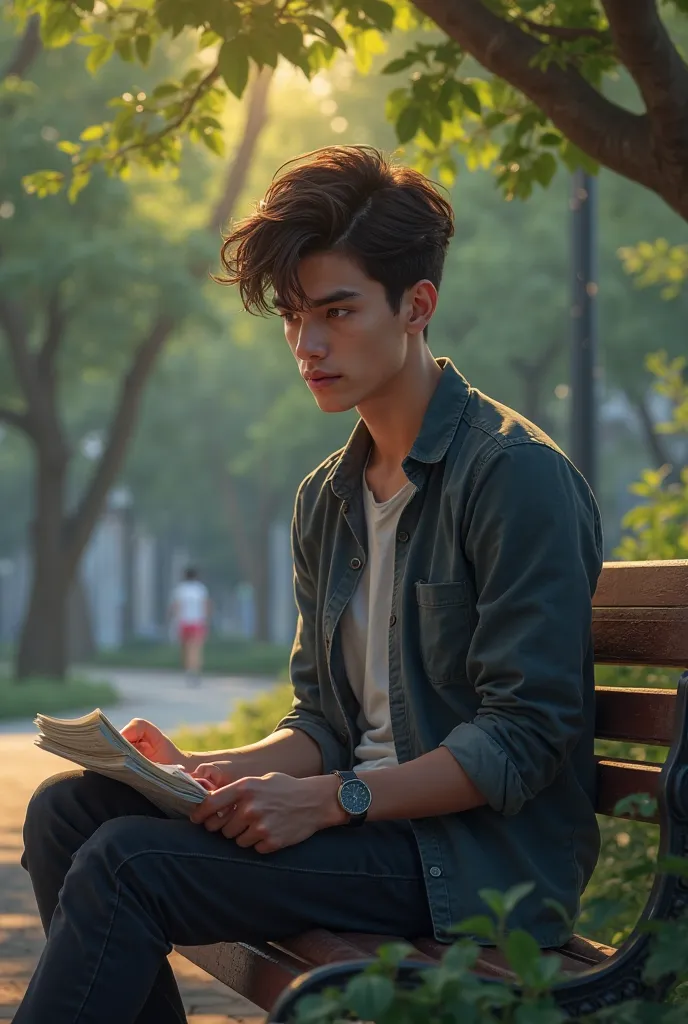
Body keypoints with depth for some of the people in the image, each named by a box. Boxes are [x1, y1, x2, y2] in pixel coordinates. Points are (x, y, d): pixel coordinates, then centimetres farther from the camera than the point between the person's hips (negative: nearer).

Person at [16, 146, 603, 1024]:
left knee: (129, 862, -23)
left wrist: (329, 800, -22)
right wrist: (211, 772, -5)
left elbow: (525, 737, -16)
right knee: (67, 809, -5)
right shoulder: (325, 500, 16)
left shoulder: (516, 474, -11)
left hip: (480, 858, -8)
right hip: (365, 816, 8)